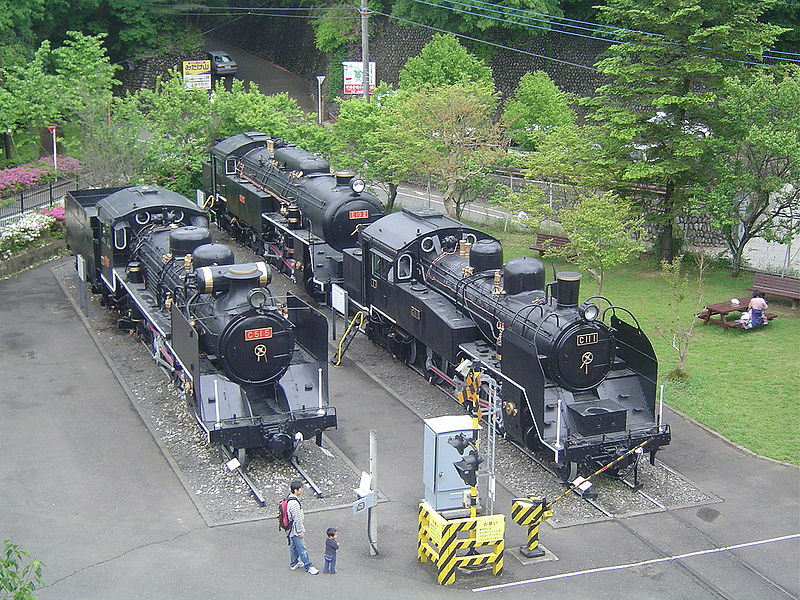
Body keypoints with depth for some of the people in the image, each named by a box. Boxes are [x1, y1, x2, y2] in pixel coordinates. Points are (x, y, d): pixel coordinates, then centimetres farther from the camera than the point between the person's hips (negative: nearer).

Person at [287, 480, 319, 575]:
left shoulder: (290, 498, 1)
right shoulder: (294, 504, -32)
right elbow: (297, 519, -25)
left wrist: (301, 527, 23)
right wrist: (300, 532, -16)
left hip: (292, 530, 10)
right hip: (296, 531, -10)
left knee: (293, 547, 23)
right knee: (302, 549, 1)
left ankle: (294, 563, 37)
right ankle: (308, 567, 11)